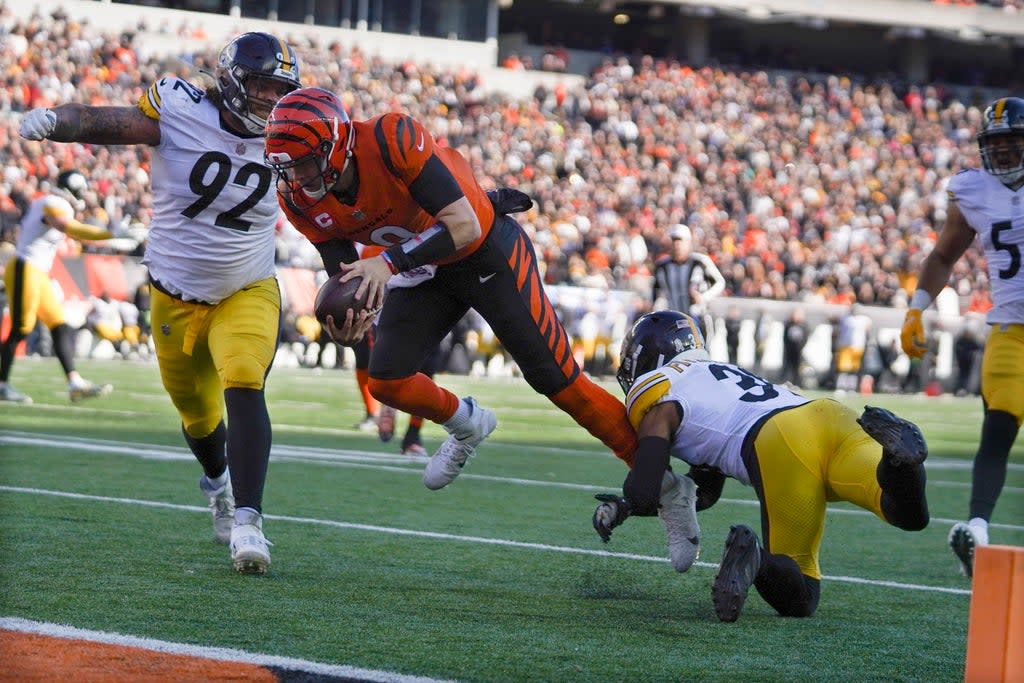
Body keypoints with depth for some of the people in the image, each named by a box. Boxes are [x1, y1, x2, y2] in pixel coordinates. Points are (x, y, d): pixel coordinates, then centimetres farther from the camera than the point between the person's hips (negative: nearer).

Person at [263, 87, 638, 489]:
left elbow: (464, 226, -37)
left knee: (556, 379, -3)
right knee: (387, 382, -4)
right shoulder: (300, 200, -17)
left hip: (487, 249, -6)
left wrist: (390, 262, -47)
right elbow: (346, 279, -11)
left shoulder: (392, 139, -36)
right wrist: (344, 326, -33)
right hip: (426, 270, 6)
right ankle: (466, 426, 27)